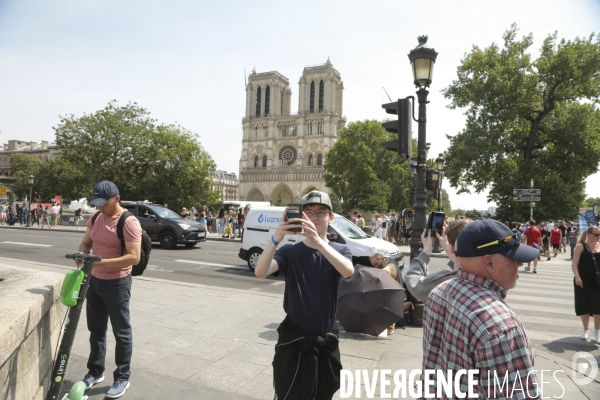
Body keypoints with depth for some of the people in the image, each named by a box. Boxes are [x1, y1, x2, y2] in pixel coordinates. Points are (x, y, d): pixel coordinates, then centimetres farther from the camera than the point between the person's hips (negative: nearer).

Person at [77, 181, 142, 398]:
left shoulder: (129, 223, -21)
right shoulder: (95, 218, 3)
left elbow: (134, 257, -25)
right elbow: (86, 243, 14)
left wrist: (102, 262, -30)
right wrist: (82, 255, -8)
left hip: (117, 283, -7)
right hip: (94, 280, 7)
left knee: (121, 332, 6)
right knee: (96, 329, 19)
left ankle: (122, 378, 20)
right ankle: (95, 371, 37)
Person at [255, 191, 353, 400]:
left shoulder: (340, 250, -5)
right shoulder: (290, 252, -8)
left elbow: (348, 271, -28)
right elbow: (260, 272, -25)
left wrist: (318, 242, -43)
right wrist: (275, 239, -43)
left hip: (326, 342, 2)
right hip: (292, 341, -1)